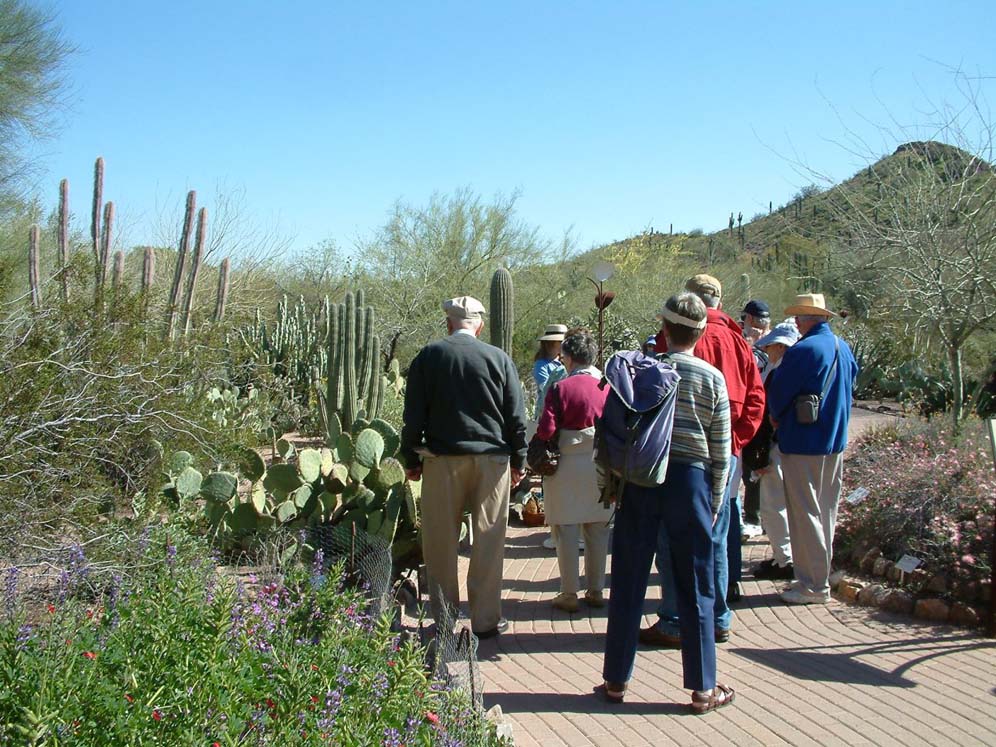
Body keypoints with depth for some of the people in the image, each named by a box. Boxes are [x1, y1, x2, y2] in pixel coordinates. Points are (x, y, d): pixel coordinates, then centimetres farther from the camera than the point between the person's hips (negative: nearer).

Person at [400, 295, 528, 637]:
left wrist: (411, 459, 10)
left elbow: (413, 414, 2)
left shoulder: (428, 356, 1)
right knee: (488, 541, 6)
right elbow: (516, 416, 3)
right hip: (491, 458, 0)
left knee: (441, 542, 7)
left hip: (442, 458, 0)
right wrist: (518, 460, 12)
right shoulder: (499, 358, 0)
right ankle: (486, 619, 11)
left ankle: (444, 619, 12)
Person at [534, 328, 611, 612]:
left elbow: (546, 431, -14)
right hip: (601, 465, 4)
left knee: (567, 530, 5)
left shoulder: (560, 388, -11)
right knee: (598, 529, 12)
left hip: (568, 464, -3)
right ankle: (596, 590, 20)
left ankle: (569, 594, 9)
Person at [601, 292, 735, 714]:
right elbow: (721, 452, -1)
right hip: (690, 480, -1)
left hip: (639, 481, 1)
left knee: (628, 584, 10)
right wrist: (714, 503, 9)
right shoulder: (712, 379, -2)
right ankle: (702, 689, 14)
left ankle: (616, 680, 18)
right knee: (695, 591, 7)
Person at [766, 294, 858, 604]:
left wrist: (777, 418, 8)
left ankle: (814, 585, 2)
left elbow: (778, 394, -12)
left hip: (803, 442, -8)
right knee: (826, 512, 15)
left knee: (805, 514, -1)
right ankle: (820, 576, 24)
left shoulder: (803, 350, -19)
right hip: (836, 441, 8)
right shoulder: (845, 348, 7)